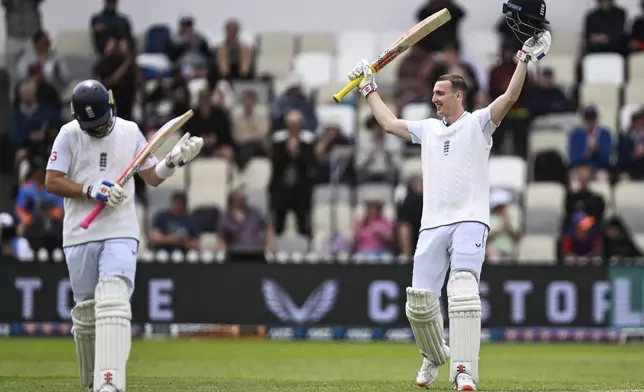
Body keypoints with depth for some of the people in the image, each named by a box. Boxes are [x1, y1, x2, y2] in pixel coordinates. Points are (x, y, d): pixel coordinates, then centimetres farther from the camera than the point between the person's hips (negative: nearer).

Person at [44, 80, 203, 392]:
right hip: (80, 235, 1)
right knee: (85, 311, 7)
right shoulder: (69, 135, 1)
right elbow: (52, 182, -4)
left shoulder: (129, 132, 5)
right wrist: (91, 190, -16)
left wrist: (174, 160, -8)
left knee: (113, 303, -19)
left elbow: (152, 177, 11)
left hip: (121, 233, -1)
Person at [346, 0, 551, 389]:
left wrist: (526, 57, -16)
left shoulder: (478, 123, 4)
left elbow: (510, 97, -9)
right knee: (420, 300, 0)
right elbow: (390, 123, 32)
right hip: (433, 224, 6)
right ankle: (435, 356, 27)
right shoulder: (428, 128, 21)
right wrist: (370, 89, 37)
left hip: (470, 221, -6)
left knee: (463, 288, -24)